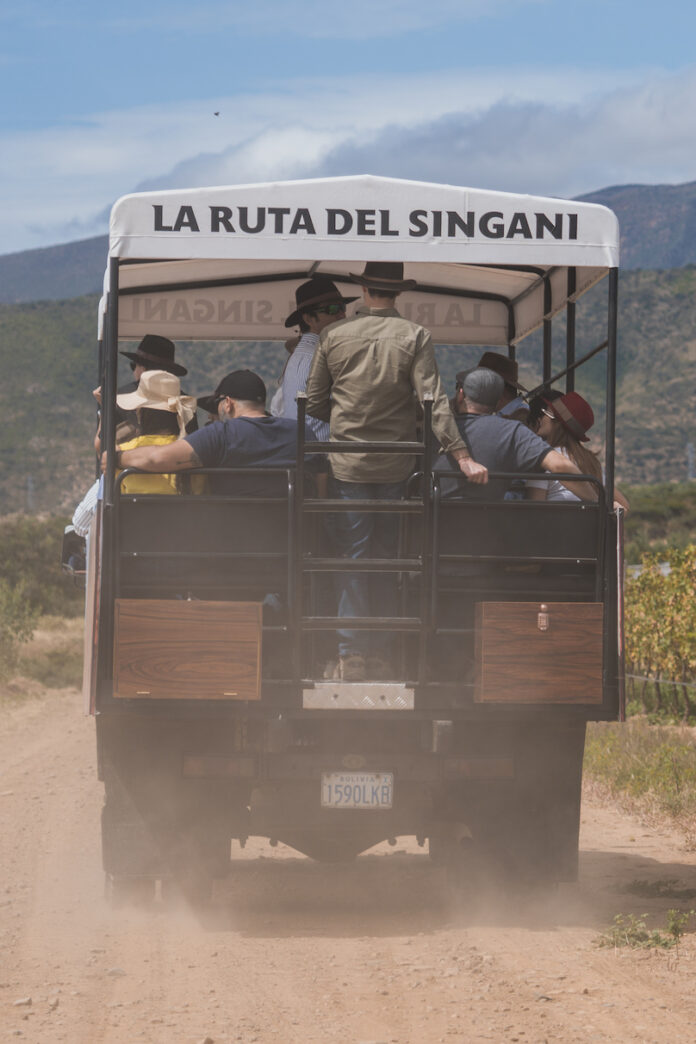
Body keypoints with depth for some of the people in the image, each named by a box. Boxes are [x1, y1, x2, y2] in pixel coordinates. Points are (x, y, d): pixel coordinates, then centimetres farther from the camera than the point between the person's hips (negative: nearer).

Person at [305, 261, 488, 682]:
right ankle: (381, 654, 11)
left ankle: (352, 655, 0)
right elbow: (434, 402, -12)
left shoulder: (334, 336, 0)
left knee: (352, 557, 4)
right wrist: (463, 456, -13)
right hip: (397, 468, 0)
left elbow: (314, 403, 6)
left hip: (347, 464, 0)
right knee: (387, 559, 10)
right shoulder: (415, 337, -5)